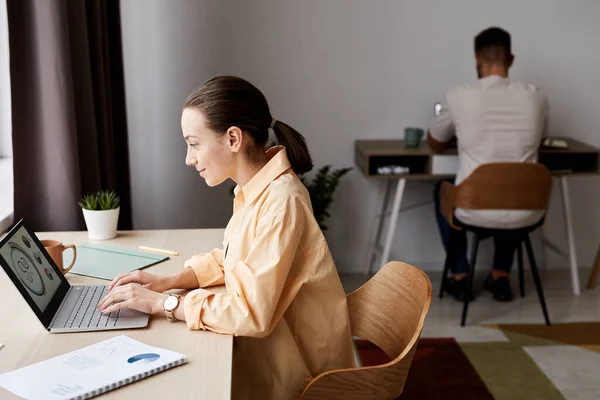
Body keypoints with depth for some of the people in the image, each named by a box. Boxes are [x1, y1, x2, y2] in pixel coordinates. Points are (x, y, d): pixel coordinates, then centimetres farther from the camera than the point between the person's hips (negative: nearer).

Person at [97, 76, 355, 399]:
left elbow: (252, 312, -28)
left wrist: (162, 303, -21)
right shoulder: (255, 187, -1)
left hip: (294, 369, -7)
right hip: (271, 343, 7)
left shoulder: (280, 202, -28)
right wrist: (170, 281, -2)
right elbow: (231, 257, 13)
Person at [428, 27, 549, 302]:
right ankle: (501, 278, 36)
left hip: (475, 212, -2)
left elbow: (435, 145, 12)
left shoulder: (458, 97, -7)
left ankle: (460, 278, 33)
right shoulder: (536, 98, 0)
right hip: (526, 214, 3)